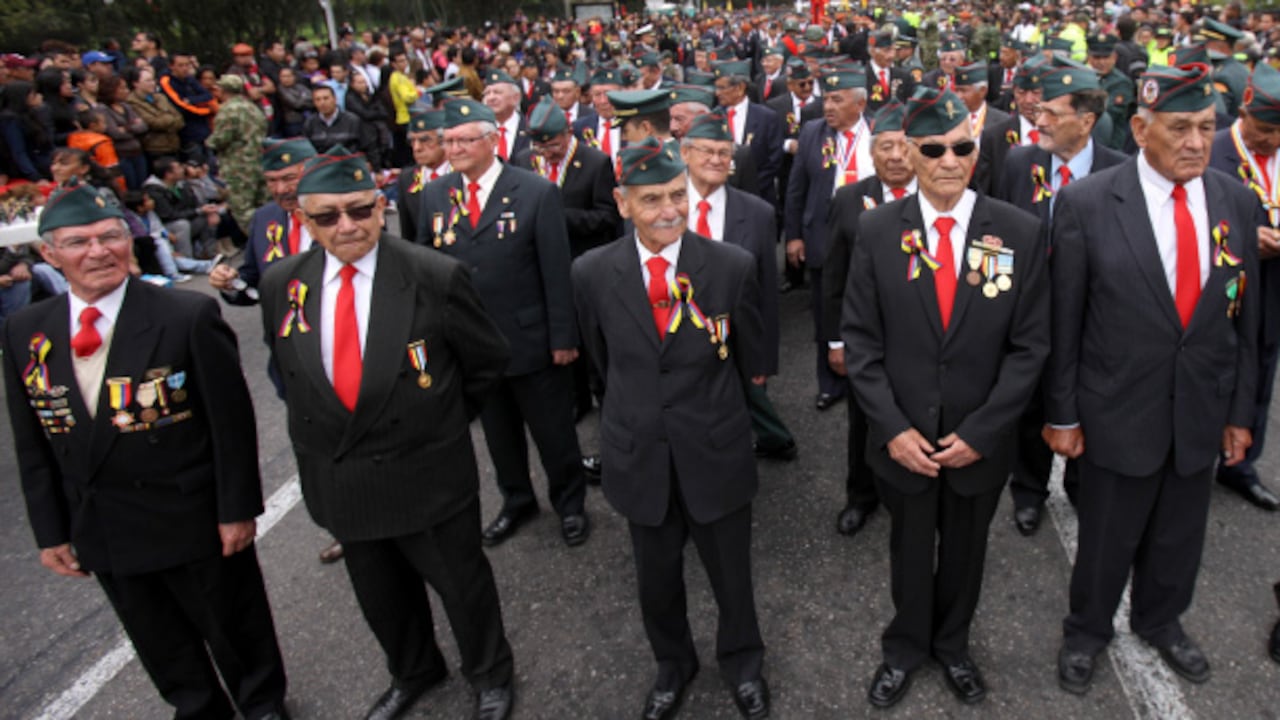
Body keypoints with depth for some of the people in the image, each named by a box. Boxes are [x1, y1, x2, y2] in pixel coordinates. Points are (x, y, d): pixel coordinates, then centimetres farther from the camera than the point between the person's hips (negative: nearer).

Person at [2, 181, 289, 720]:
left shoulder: (189, 317, -16)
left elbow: (231, 421, -13)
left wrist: (237, 509, -11)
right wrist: (51, 532, 7)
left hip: (195, 520, -4)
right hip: (102, 532, 4)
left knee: (233, 629, 16)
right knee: (160, 646, 22)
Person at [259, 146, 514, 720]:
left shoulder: (436, 277, -17)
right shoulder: (281, 283, -5)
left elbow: (487, 360, -4)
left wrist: (442, 422, 2)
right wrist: (320, 430, 9)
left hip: (428, 473, -4)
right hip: (335, 478, 4)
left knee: (461, 583, 15)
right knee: (380, 595, 24)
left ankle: (490, 674, 44)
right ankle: (412, 673, 52)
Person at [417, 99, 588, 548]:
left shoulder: (536, 192, -11)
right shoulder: (434, 195, 2)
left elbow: (557, 271, -11)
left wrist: (563, 337, -11)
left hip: (530, 339, -4)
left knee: (553, 430, 11)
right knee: (498, 432, 19)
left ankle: (570, 503, 34)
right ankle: (517, 501, 40)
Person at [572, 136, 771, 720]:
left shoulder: (733, 265, -13)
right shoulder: (592, 272, -9)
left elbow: (751, 356, 3)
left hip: (715, 450, -1)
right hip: (638, 454, 1)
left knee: (731, 573, 16)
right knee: (656, 578, 19)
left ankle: (742, 661, 46)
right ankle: (672, 663, 48)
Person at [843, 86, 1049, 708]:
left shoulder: (1020, 232, -8)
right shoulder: (876, 229, -8)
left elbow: (1029, 346, -6)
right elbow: (861, 339, -6)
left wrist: (979, 432, -12)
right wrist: (893, 427, -12)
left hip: (979, 441, 1)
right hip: (903, 439, 0)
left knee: (964, 553, 21)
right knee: (909, 552, 18)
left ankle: (952, 644, 47)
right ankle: (905, 648, 44)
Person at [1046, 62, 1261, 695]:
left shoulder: (1238, 202, -1)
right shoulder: (1086, 203, -14)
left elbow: (1244, 318, 5)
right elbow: (1064, 320, -10)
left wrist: (1240, 412, 7)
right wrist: (1062, 415, -7)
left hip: (1203, 414, 4)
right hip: (1118, 411, -4)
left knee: (1179, 536, 22)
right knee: (1105, 540, 14)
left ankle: (1160, 621, 48)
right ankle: (1086, 630, 40)